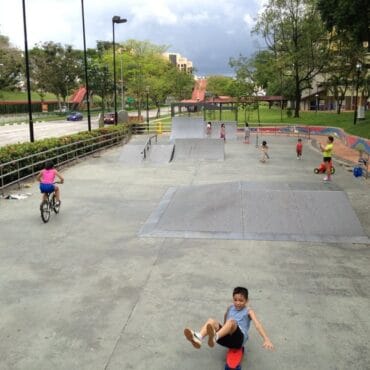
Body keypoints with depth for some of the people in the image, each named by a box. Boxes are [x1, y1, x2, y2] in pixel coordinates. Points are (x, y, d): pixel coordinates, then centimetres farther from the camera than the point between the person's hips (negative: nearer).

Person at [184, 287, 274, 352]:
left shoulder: (248, 311, 6)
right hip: (226, 337, 4)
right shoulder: (230, 308, 19)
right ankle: (198, 338, -55)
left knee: (231, 321, -34)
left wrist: (266, 339, -23)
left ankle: (215, 337, -65)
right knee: (211, 321, -22)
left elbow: (257, 324, -9)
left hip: (239, 339, -4)